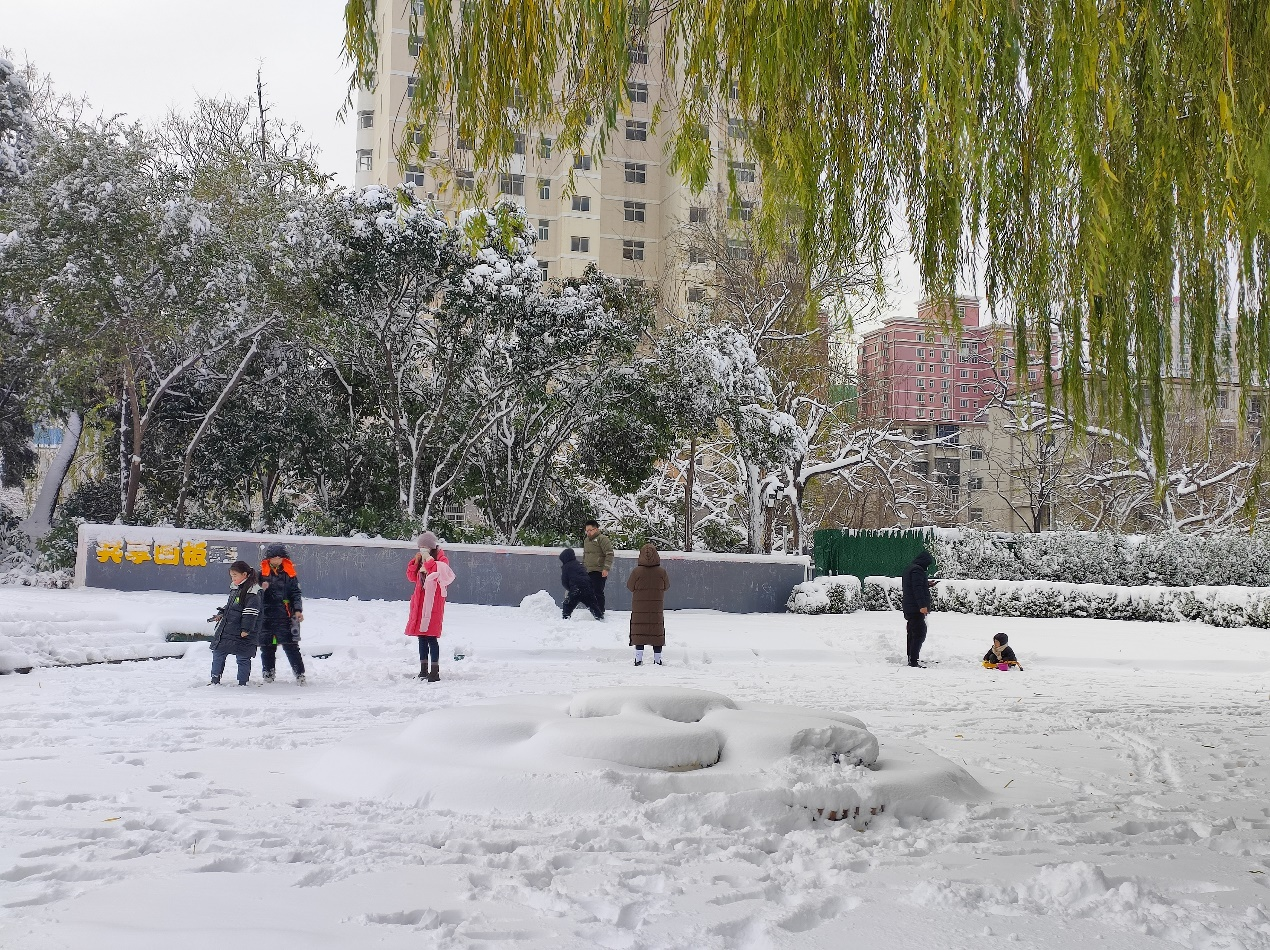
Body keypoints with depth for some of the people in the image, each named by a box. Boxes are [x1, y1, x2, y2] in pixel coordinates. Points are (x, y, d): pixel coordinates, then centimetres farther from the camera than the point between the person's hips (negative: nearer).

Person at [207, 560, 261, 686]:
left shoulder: (252, 592, -15)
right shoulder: (235, 588, 13)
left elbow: (251, 612, -19)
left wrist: (246, 629, -22)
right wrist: (221, 614, 11)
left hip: (242, 633, -9)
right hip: (226, 630, 9)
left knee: (243, 658, 0)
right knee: (218, 654, 12)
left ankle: (242, 683, 10)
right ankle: (215, 680, 22)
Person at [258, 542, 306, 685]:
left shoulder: (289, 573, 5)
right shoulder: (262, 573, 8)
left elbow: (295, 593, 4)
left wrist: (298, 610, -8)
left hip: (284, 616, -2)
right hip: (266, 616, 2)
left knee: (291, 646, -7)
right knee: (267, 647, 7)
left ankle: (300, 674, -3)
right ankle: (268, 674, 18)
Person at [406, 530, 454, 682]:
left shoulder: (441, 559, -4)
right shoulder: (422, 560, 15)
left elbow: (438, 573, -22)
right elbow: (412, 577, 13)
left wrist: (428, 559, -19)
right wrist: (416, 561, 1)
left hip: (433, 603, -7)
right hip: (420, 603, 7)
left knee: (431, 637, -12)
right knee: (422, 637, 11)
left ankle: (435, 672, -11)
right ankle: (424, 671, 19)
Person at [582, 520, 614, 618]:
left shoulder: (602, 539, -7)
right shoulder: (586, 541, 19)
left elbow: (609, 554, -13)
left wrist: (606, 568, -18)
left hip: (599, 572, -8)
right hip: (588, 571, 8)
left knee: (598, 592, -11)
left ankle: (600, 613, -8)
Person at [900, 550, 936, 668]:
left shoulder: (909, 569, 19)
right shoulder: (917, 570, -14)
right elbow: (918, 589, -23)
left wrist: (927, 584, 25)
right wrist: (923, 605, -27)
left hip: (909, 609, 11)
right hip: (916, 609, -11)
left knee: (913, 634, 16)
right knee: (920, 634, -12)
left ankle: (911, 658, 21)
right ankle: (914, 660, -16)